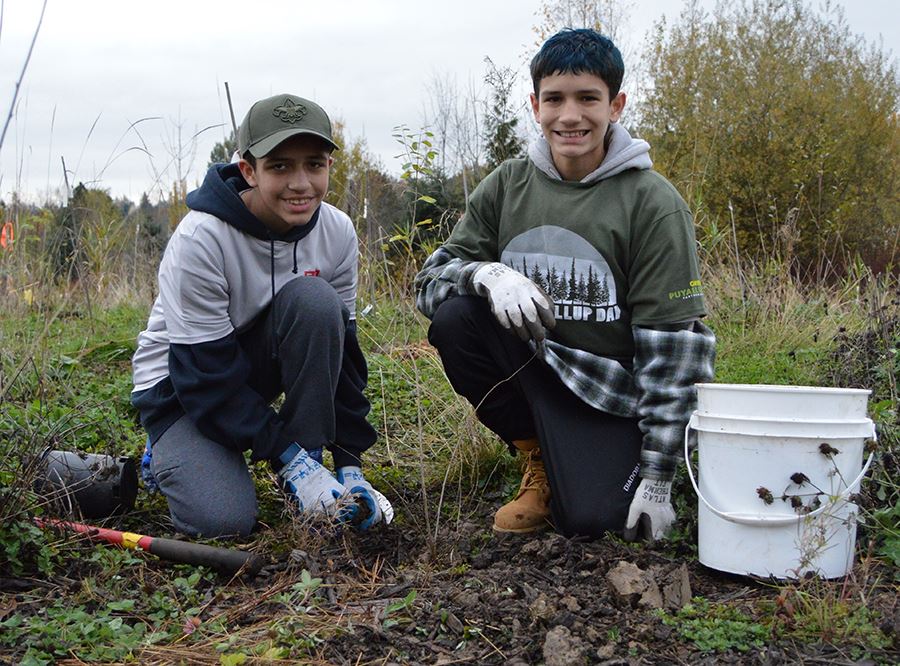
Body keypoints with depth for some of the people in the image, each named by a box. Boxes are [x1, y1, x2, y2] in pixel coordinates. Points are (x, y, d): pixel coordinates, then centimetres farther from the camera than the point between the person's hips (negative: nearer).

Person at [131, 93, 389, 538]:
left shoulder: (337, 232, -13)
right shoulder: (200, 239, -28)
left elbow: (342, 349, -8)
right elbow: (204, 372, -25)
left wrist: (350, 464, -13)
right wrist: (288, 456, -28)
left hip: (258, 362, 4)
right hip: (179, 383, -4)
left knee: (314, 299, -28)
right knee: (223, 518, -26)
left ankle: (312, 457, -14)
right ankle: (167, 454, 8)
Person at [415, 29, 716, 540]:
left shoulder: (654, 203, -13)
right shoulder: (507, 186, -1)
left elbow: (672, 348, -14)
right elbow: (431, 279, -2)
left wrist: (656, 478, -16)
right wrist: (488, 274, -27)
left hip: (610, 391, -4)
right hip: (531, 361, 4)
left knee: (586, 518, -24)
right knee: (454, 316, -22)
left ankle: (625, 465, 14)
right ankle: (540, 458, 0)